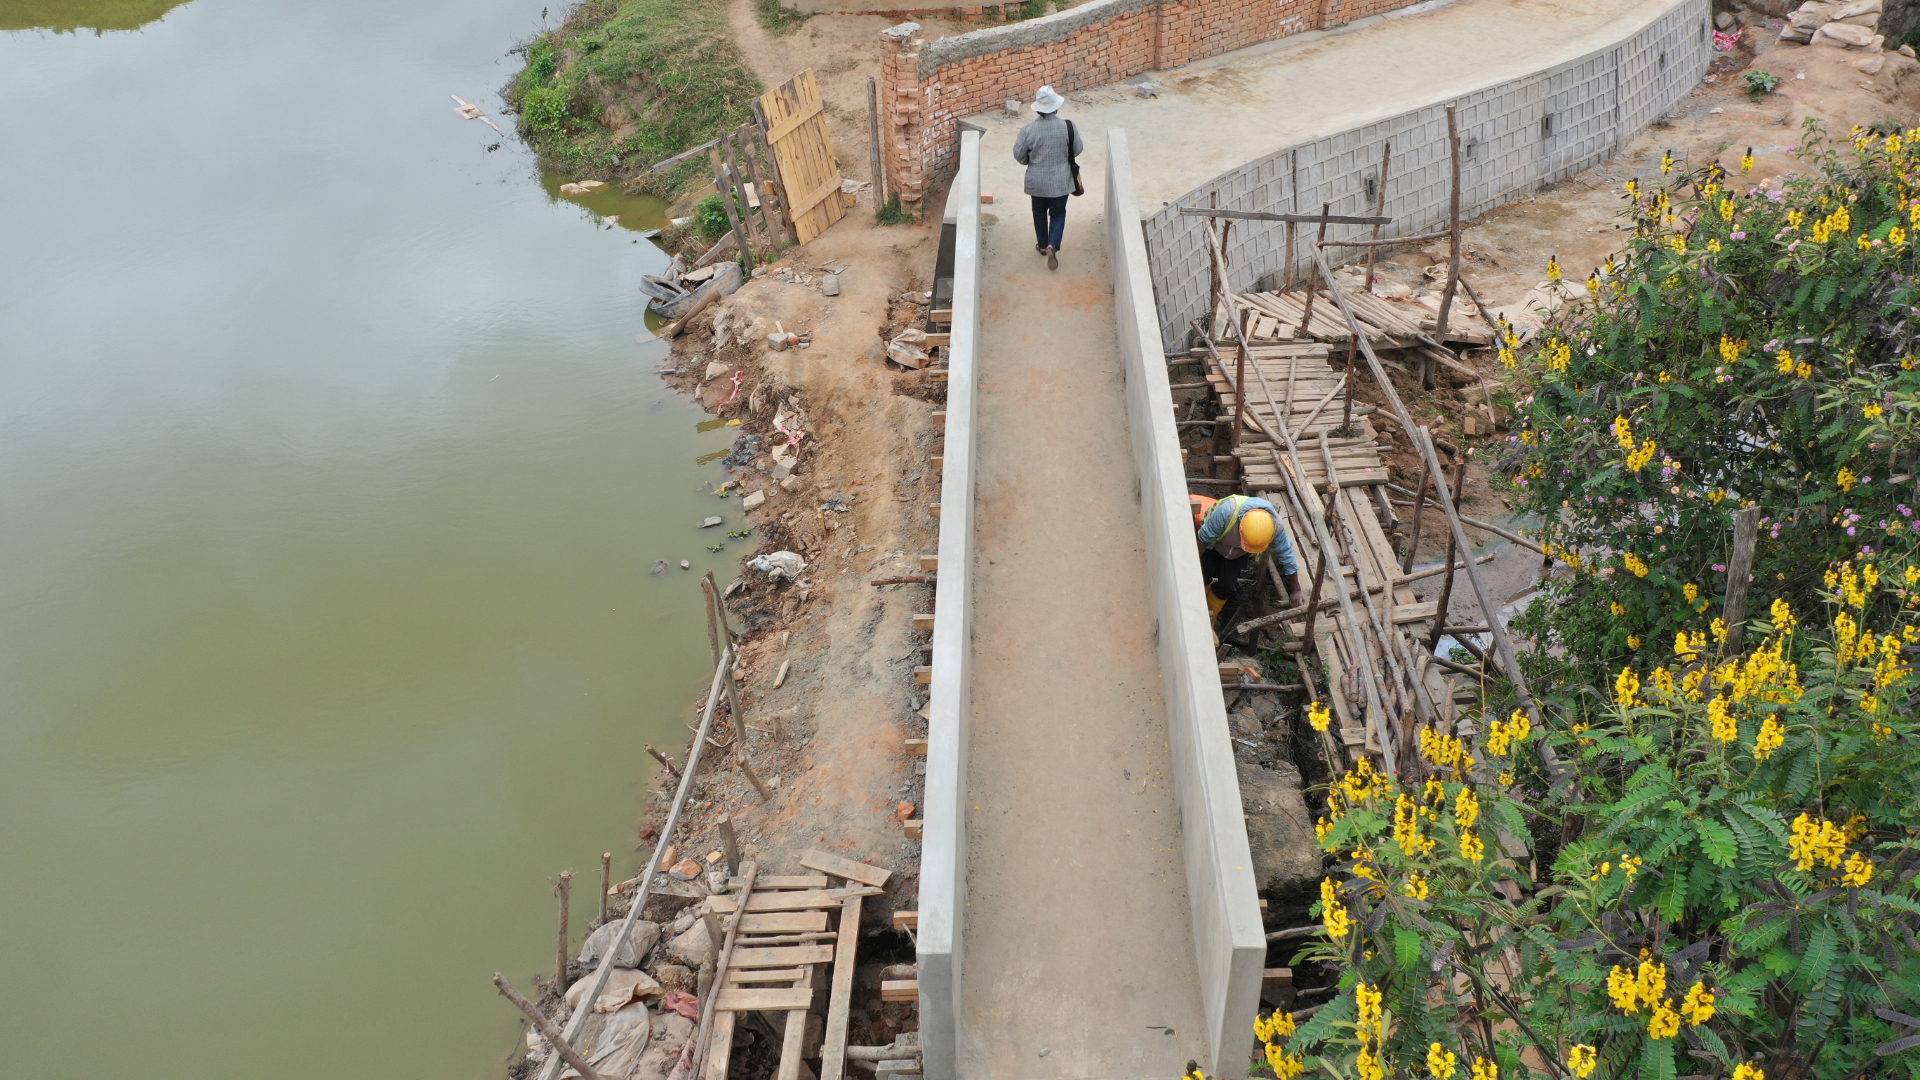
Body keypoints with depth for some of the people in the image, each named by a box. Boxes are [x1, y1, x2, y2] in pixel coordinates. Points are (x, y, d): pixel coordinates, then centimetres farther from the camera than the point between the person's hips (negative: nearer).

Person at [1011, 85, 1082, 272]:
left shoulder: (1028, 130, -17)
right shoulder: (1068, 127, -16)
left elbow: (1019, 155, -7)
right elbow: (1078, 149, -3)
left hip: (1036, 182, 1)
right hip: (1060, 182, 0)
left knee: (1039, 212, 23)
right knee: (1058, 214, 15)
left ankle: (1042, 245, 36)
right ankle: (1053, 245, -4)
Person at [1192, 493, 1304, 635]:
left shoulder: (1275, 526, -34)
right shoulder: (1227, 511, -45)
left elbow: (1287, 556, -17)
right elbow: (1204, 538, -27)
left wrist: (1296, 590, -7)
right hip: (1212, 545, -2)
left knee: (1226, 587, -8)